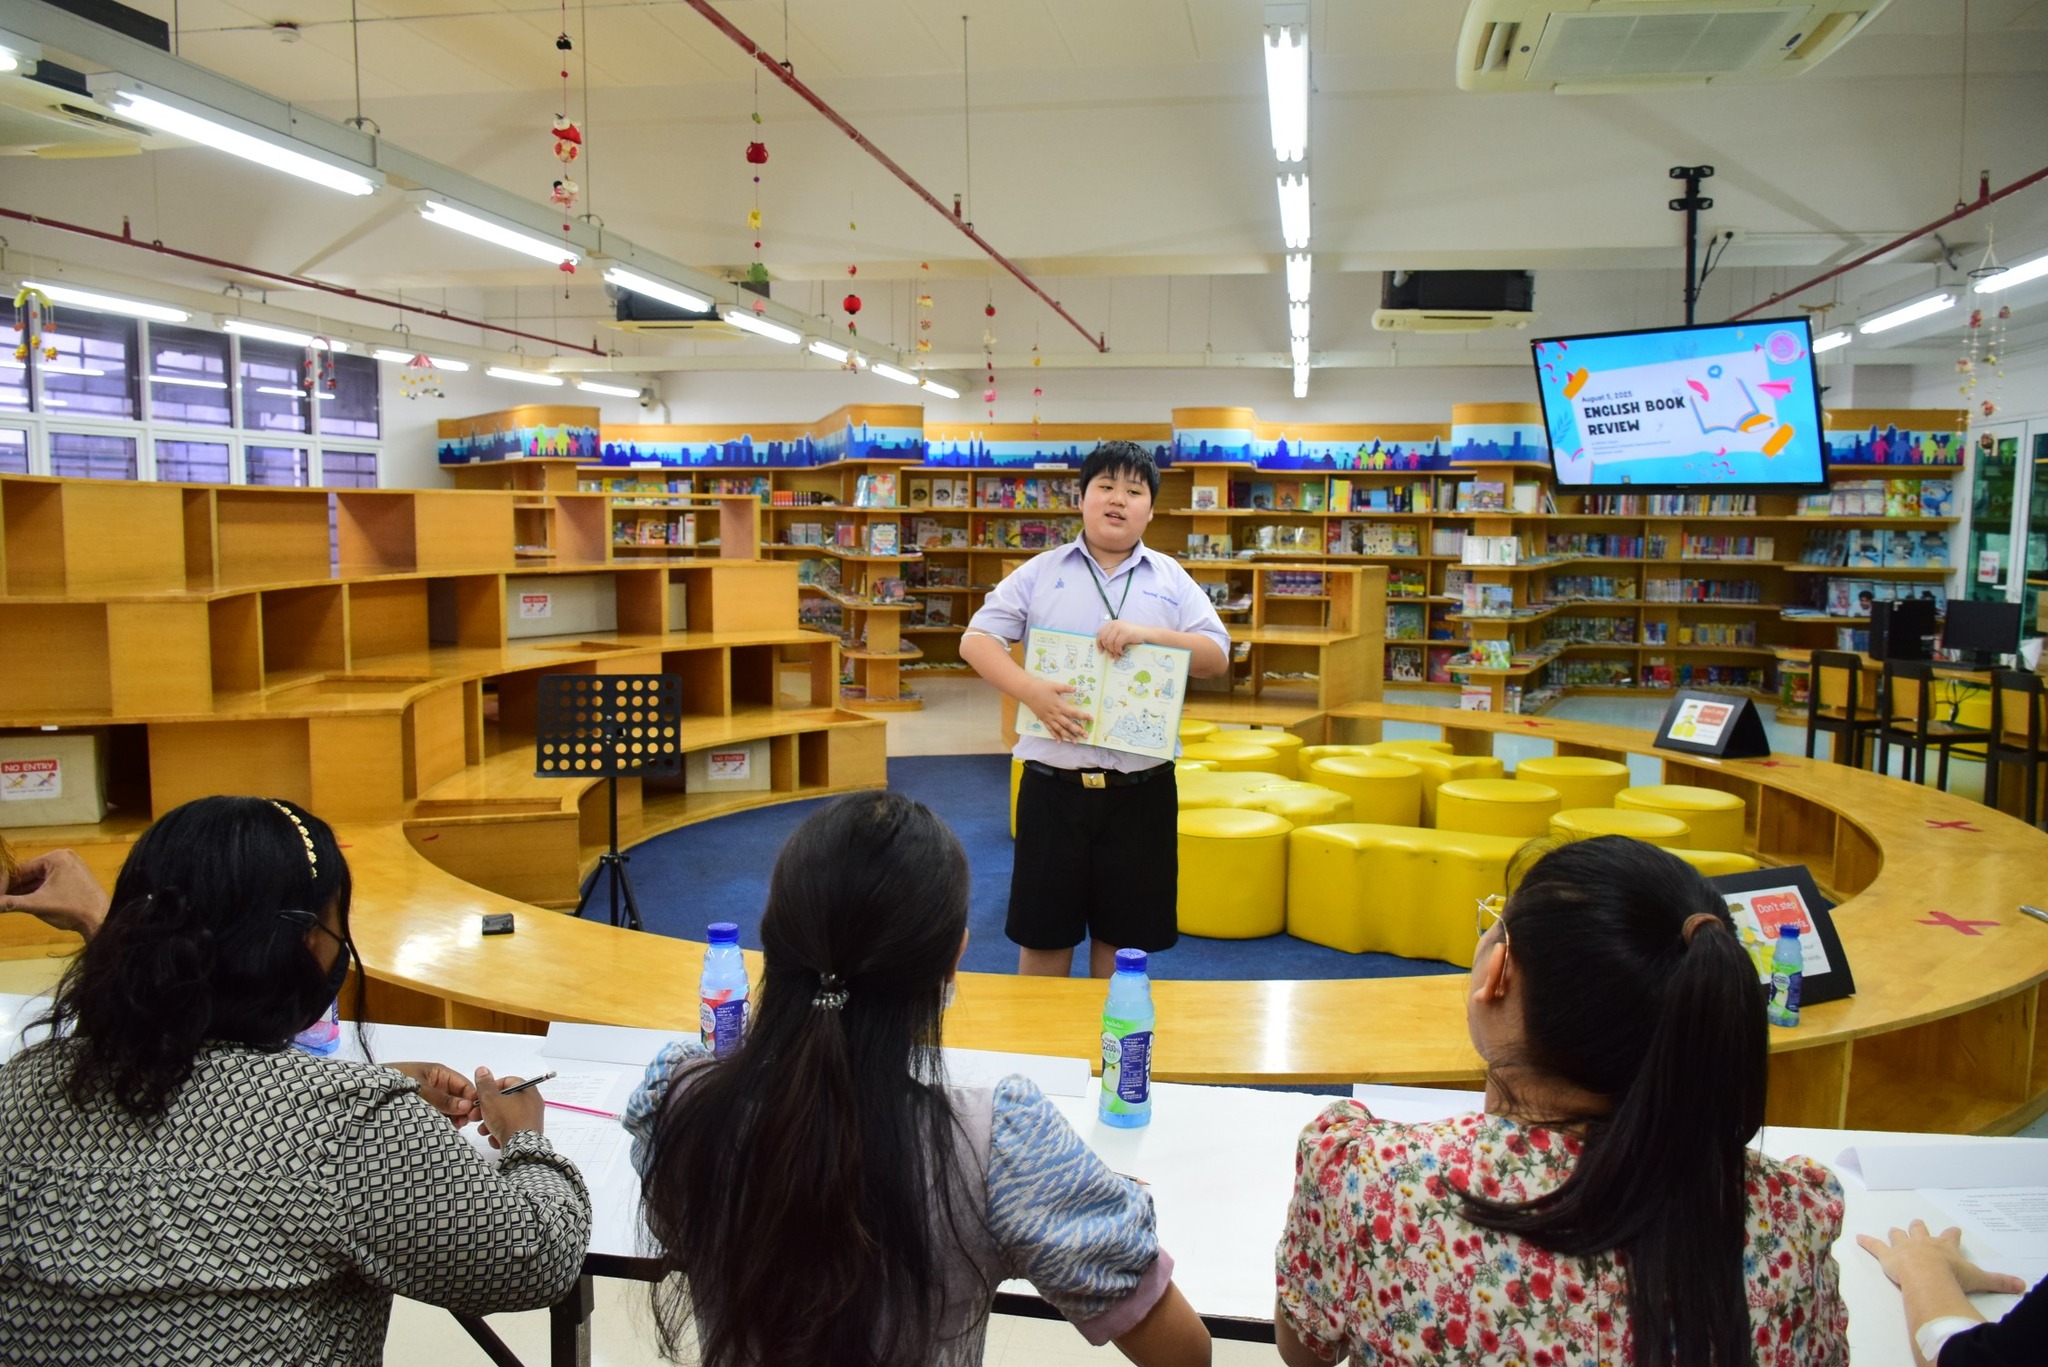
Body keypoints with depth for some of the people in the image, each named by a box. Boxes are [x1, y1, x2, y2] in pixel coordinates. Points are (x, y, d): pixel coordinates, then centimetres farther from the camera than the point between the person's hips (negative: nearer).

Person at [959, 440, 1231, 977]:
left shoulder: (1172, 579, 7)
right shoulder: (1040, 573, 4)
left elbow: (1216, 657, 1)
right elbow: (977, 640, -1)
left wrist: (1147, 633, -15)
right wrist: (1029, 690, -18)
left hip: (1140, 789, 1)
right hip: (1053, 784, -1)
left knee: (1122, 936, 12)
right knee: (1043, 932, 10)